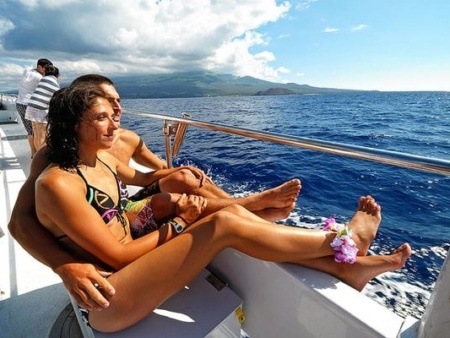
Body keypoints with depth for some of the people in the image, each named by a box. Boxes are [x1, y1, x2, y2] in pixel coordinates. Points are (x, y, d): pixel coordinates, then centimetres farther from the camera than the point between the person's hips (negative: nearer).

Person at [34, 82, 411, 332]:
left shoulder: (102, 159, 6)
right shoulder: (57, 184, -18)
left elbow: (140, 176, 23)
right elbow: (117, 254, -19)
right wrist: (178, 224, -12)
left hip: (131, 264, 8)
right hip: (106, 300, -7)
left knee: (234, 212, -13)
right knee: (223, 225, -26)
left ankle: (345, 267, -10)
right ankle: (345, 239, -11)